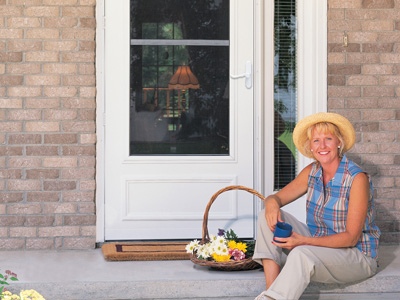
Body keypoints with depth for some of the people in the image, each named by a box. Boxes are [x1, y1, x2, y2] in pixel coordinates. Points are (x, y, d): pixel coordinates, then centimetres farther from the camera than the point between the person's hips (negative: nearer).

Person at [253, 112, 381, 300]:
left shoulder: (357, 179, -18)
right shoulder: (312, 172, 1)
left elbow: (351, 237, -20)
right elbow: (277, 198, 6)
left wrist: (304, 241, -29)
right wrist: (271, 203, -20)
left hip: (357, 255, -7)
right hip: (317, 245, 7)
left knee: (302, 254, -36)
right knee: (268, 216, -9)